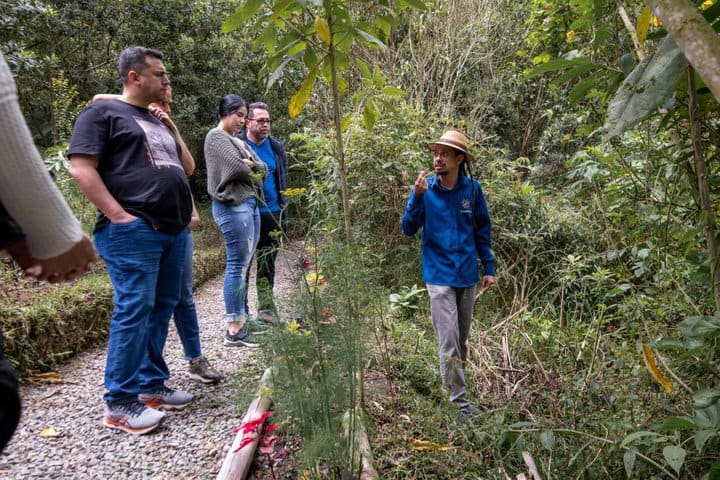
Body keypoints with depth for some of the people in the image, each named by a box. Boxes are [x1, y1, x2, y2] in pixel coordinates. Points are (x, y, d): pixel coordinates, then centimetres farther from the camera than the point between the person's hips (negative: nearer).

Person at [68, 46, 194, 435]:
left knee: (162, 309, 9)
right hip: (134, 231, -8)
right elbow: (81, 167, -10)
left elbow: (181, 168, 32)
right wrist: (119, 216, -16)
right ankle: (120, 403, 1)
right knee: (134, 311, -9)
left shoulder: (157, 122, 25)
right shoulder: (103, 112, 0)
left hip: (173, 231, 8)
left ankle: (151, 385, 20)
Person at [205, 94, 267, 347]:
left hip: (250, 203, 9)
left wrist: (250, 165, -5)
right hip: (233, 205, -9)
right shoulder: (216, 136, -2)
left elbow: (263, 169, 14)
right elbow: (237, 167, -14)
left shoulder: (239, 141, 24)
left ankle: (240, 320, 16)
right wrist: (253, 170, 5)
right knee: (237, 265, -9)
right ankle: (234, 330, -5)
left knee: (243, 265, 9)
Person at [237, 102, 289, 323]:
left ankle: (266, 307, 20)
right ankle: (240, 310, 17)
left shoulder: (277, 147, 8)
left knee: (268, 263, 10)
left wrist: (284, 212, 11)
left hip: (272, 214, 4)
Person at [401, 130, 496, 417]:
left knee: (462, 340, 17)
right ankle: (459, 401, 8)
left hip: (468, 275, 3)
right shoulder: (425, 189, -8)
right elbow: (408, 229, -9)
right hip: (440, 276, -3)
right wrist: (417, 198, -24)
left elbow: (482, 229, 7)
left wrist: (489, 267, 6)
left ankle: (453, 381, 35)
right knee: (449, 344, -2)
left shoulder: (472, 188, -2)